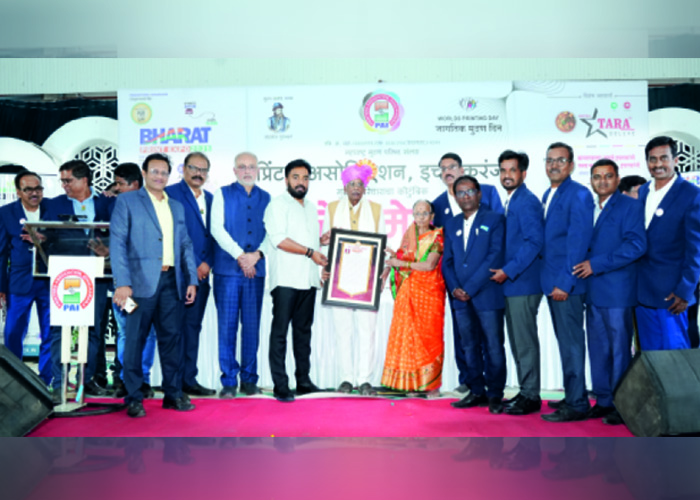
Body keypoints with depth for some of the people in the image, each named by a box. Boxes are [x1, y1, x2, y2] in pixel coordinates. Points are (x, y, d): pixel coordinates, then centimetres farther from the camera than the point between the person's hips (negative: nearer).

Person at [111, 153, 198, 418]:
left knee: (172, 337, 6)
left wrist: (192, 279, 9)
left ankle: (173, 393, 16)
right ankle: (133, 398, 10)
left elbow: (185, 245, 18)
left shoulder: (176, 207, 19)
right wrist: (122, 282, -14)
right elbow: (118, 242, -5)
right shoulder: (127, 201, 3)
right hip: (141, 281, -4)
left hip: (171, 281, 5)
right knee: (135, 339, 0)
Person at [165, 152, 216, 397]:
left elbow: (213, 234, 15)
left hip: (201, 273, 6)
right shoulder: (171, 193, -2)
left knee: (193, 326, 9)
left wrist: (207, 263, 0)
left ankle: (189, 380, 16)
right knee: (175, 327, -4)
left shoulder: (210, 199, 17)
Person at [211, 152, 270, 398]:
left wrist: (257, 254, -11)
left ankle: (249, 379, 14)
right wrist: (240, 255, -13)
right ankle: (229, 381, 6)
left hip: (256, 270, 2)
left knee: (252, 326, 4)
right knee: (227, 325, -2)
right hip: (227, 269, -2)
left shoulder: (266, 198, 13)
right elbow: (217, 228, -3)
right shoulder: (222, 194, 7)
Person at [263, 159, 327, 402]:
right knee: (280, 332, -5)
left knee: (303, 331, 9)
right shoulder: (278, 204, -1)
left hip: (308, 280, 7)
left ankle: (303, 381, 15)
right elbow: (278, 239, -13)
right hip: (286, 279, -7)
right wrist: (310, 251, -13)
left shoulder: (311, 207, 21)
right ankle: (280, 386, -2)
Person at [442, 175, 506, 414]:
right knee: (470, 347, 10)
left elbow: (495, 256, -10)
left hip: (487, 295, -5)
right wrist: (454, 288, -4)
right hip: (461, 298, 5)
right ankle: (477, 392, 20)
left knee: (493, 347, 0)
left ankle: (495, 394, 11)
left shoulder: (494, 220, 0)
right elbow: (447, 260, 13)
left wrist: (471, 288, -14)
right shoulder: (451, 225, 15)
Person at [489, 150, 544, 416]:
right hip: (511, 284, 9)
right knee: (517, 341, 13)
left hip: (523, 284, -9)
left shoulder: (527, 201, -11)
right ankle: (525, 392, 22)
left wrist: (508, 271, -17)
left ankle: (531, 397, 6)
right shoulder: (510, 202, 18)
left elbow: (535, 241, -18)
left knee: (525, 341, -3)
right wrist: (504, 272, 11)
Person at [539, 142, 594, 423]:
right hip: (551, 281, 9)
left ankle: (576, 405, 5)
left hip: (567, 283, -9)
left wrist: (565, 283, -20)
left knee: (571, 342, -3)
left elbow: (578, 242, -17)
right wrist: (549, 280, 12)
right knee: (565, 341, 15)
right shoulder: (548, 195, 16)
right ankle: (572, 396, 26)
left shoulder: (578, 195, -11)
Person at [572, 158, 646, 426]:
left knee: (619, 349, 1)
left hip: (617, 291, -6)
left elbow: (636, 245, -15)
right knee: (598, 349, 11)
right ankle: (603, 401, 21)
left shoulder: (630, 206, -4)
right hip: (593, 291, 6)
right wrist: (584, 266, -1)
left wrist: (596, 264, -18)